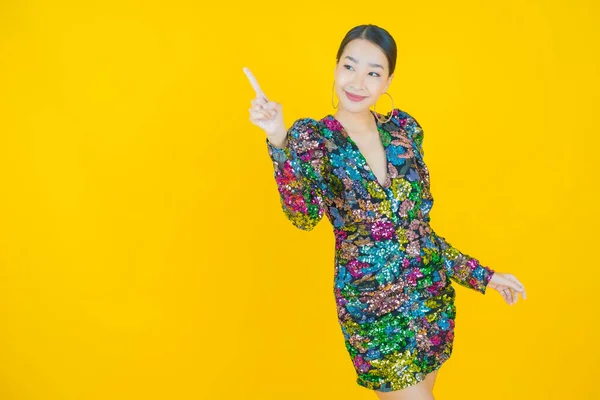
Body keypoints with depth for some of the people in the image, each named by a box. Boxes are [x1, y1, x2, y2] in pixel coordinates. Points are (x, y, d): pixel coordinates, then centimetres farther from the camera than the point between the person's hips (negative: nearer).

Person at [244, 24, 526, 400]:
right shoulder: (313, 136, -9)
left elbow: (419, 221, 8)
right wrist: (278, 141, -36)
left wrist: (483, 275, 10)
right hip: (370, 303, -4)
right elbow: (305, 216, -26)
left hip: (431, 290, 5)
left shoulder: (404, 128, 2)